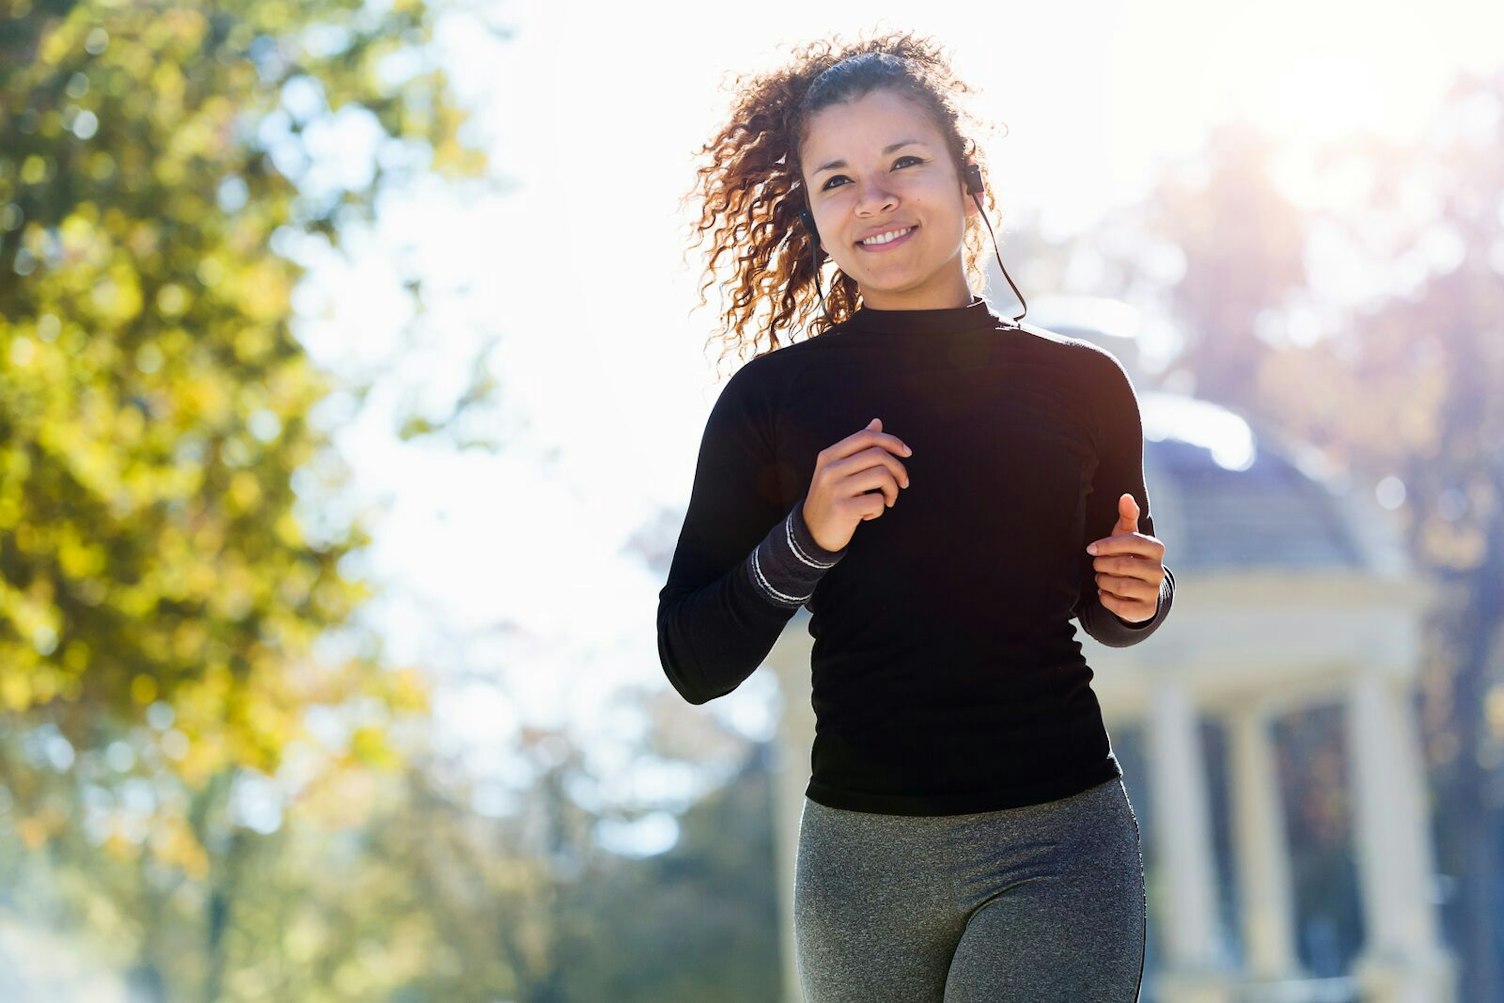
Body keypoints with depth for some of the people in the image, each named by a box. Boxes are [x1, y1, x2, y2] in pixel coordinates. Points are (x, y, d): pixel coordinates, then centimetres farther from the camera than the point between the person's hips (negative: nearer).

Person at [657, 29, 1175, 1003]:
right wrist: (806, 537, -15)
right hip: (858, 850, 1)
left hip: (1058, 841, 0)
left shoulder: (1080, 383, 3)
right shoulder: (772, 400, 0)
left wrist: (1141, 596, -3)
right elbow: (694, 666, 0)